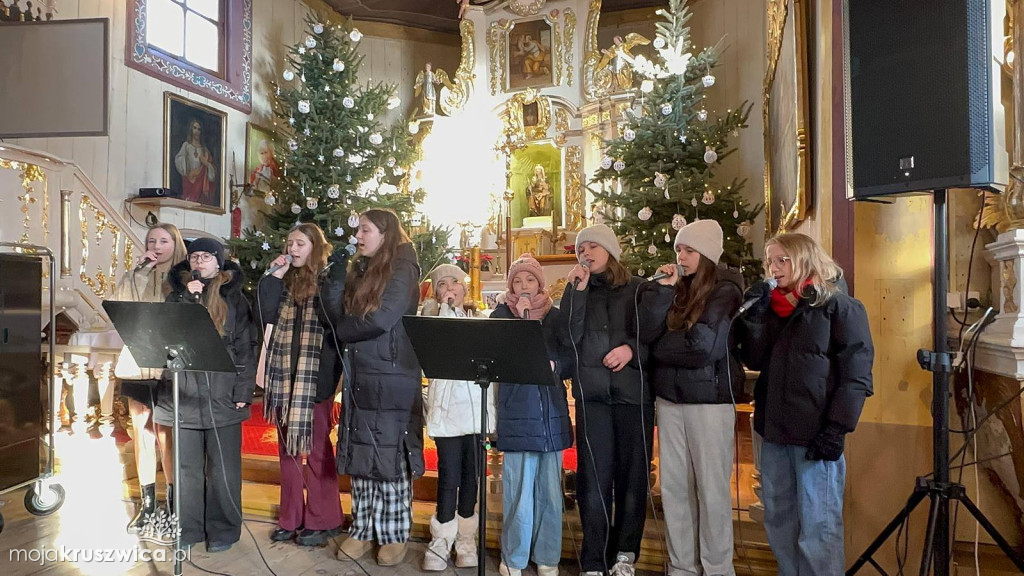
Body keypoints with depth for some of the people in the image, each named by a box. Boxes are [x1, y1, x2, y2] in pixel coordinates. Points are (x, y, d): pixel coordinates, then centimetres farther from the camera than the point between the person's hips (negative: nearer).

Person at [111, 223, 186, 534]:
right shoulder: (137, 277, 12)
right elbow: (119, 307, -5)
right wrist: (138, 272, -8)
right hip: (138, 363, 4)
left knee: (166, 435, 0)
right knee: (142, 434, 10)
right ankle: (147, 502, 22)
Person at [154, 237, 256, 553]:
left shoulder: (233, 297, 2)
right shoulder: (178, 294, 12)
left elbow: (246, 348, -2)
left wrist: (243, 392, -9)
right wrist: (187, 298, -11)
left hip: (221, 395, -3)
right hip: (184, 395, 3)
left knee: (222, 466, 5)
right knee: (186, 465, 11)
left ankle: (224, 528, 17)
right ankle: (189, 527, 24)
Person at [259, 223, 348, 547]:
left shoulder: (329, 279, -4)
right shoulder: (285, 282, 13)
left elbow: (332, 316, -21)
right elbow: (267, 318, 2)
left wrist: (335, 267, -23)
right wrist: (273, 278, -2)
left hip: (316, 375, -6)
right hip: (284, 373, 6)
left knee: (315, 445, 1)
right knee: (288, 446, 12)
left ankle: (323, 520, 12)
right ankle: (291, 518, 24)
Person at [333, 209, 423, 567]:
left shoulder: (402, 270, -8)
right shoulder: (361, 270, 15)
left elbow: (381, 320, -18)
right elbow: (342, 315, 17)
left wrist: (339, 331, -4)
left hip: (392, 380, -7)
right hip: (359, 377, 7)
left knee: (390, 458, 1)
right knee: (359, 457, 11)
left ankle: (394, 535, 15)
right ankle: (363, 530, 25)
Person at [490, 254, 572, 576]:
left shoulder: (555, 316, 9)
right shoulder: (501, 315, 6)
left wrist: (554, 365, -13)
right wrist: (519, 319, -12)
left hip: (551, 410, 2)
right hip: (517, 412, -2)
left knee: (549, 487, 8)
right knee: (518, 488, -2)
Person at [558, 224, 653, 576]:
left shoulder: (638, 289, 4)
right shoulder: (577, 290, 10)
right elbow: (567, 338, -5)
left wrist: (632, 349, -14)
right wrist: (578, 290, -9)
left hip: (633, 392, -1)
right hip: (591, 393, 1)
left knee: (632, 473, 9)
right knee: (594, 477, 3)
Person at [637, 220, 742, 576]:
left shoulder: (725, 292, -6)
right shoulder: (675, 289, 9)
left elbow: (703, 347, -17)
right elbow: (646, 333, -3)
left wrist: (659, 347, -4)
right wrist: (662, 288, -8)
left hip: (710, 399, -5)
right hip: (669, 397, 5)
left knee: (711, 488, 3)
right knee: (673, 486, 10)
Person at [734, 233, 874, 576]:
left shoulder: (839, 306, -5)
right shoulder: (773, 308, 13)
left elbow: (856, 374, -11)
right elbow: (755, 361, 8)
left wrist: (837, 428, -17)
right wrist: (753, 317, -5)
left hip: (817, 433, -6)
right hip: (775, 430, 7)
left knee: (818, 526, -1)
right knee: (778, 519, 15)